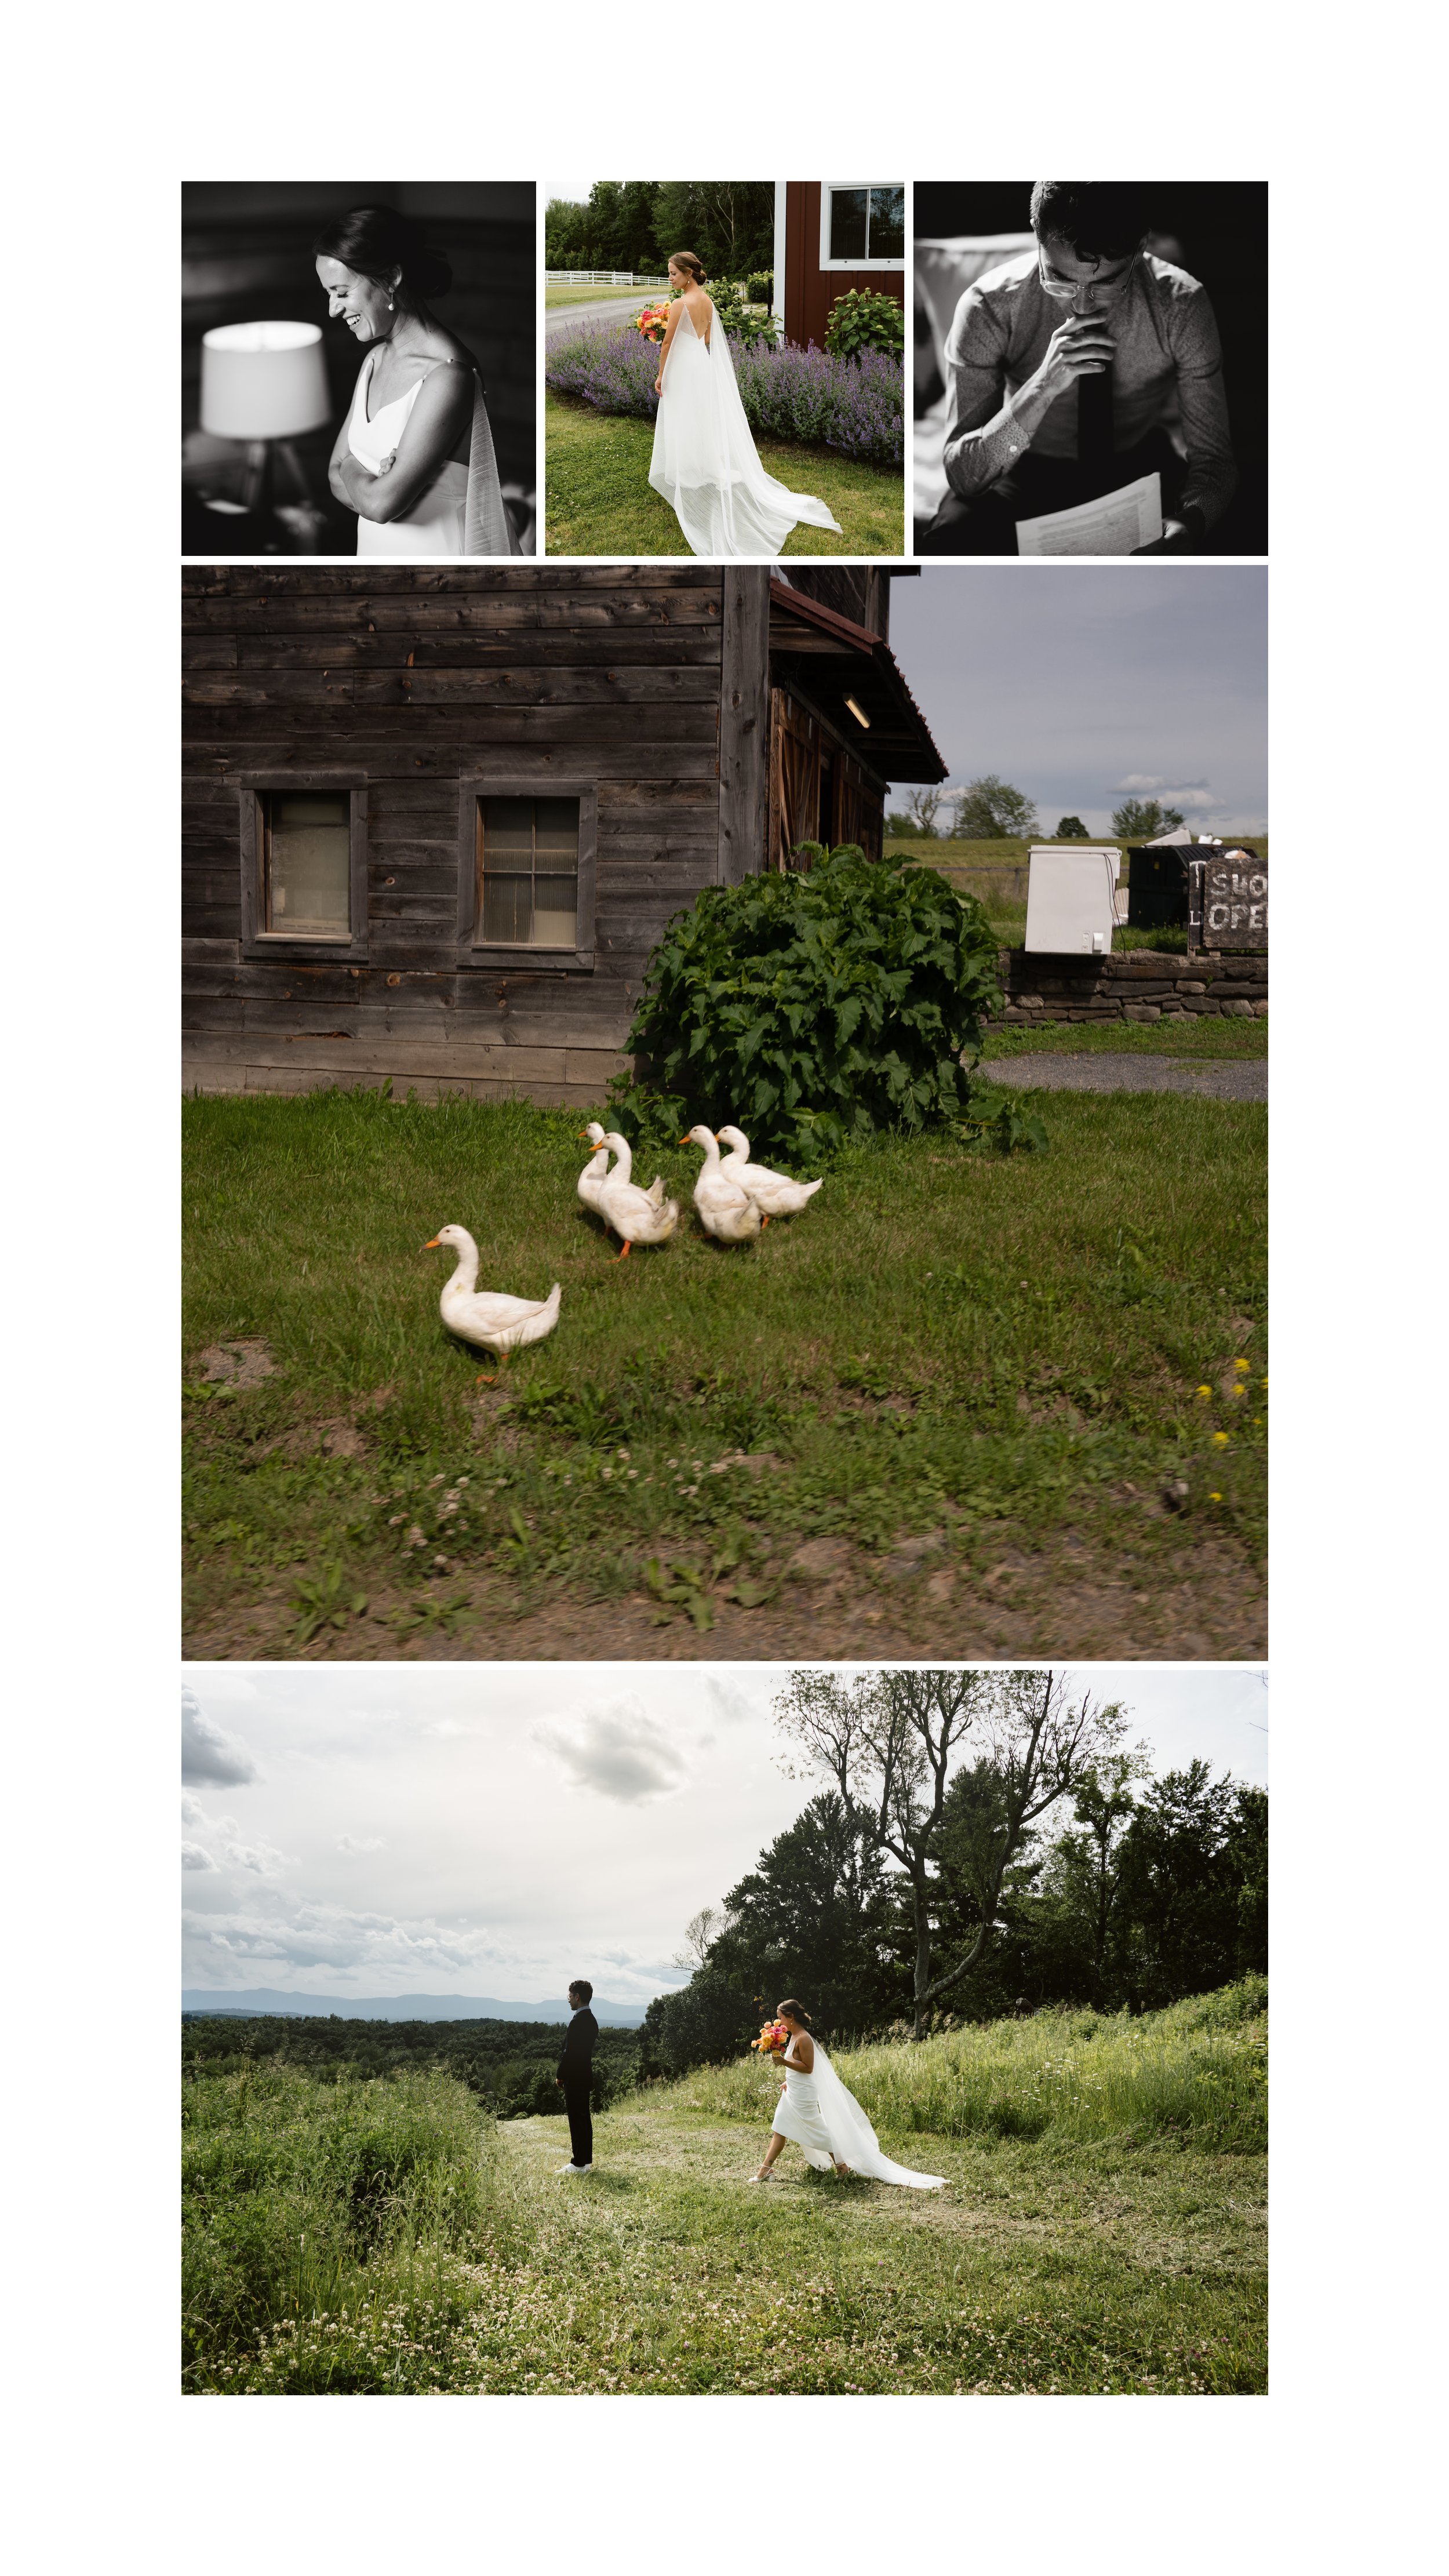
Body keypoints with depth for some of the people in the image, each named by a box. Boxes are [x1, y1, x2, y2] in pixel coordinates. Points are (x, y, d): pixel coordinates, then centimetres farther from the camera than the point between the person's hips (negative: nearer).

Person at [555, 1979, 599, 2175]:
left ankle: (579, 2164, -2)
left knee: (577, 2120, -5)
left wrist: (561, 2075, -9)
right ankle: (585, 2161, 19)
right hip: (585, 2076, 10)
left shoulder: (578, 2022, -20)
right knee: (584, 2119, 14)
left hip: (575, 2078, -10)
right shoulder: (591, 2020, 11)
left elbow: (570, 2053, -20)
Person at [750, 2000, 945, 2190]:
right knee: (780, 2129, 10)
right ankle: (766, 2169, 14)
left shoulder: (803, 2039, -20)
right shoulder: (794, 2036, 10)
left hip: (803, 2096, -10)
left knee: (819, 2132, 0)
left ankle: (841, 2165, 10)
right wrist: (788, 2082, 17)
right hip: (792, 2093, 10)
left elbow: (808, 2068, -23)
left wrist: (783, 2062, -28)